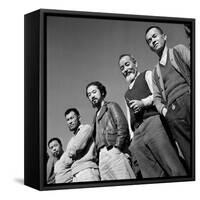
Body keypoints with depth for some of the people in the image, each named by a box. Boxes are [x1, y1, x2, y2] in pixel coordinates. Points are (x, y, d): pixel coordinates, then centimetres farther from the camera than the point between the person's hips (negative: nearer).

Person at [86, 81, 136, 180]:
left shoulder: (111, 106, 11)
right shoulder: (96, 116, 30)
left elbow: (122, 126, -3)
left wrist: (117, 147, -13)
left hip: (113, 151, -6)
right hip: (102, 155, 6)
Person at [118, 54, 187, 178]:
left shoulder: (147, 75, 19)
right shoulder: (127, 94, 34)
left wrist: (143, 102, -13)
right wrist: (131, 135, 14)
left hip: (153, 121, -5)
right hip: (137, 133, 5)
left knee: (174, 169, -16)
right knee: (151, 174, -9)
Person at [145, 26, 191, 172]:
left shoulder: (179, 50, 20)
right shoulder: (155, 72, 31)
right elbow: (157, 97, 22)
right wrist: (163, 109, -1)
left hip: (189, 99, -3)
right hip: (173, 113, 3)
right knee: (190, 157, -9)